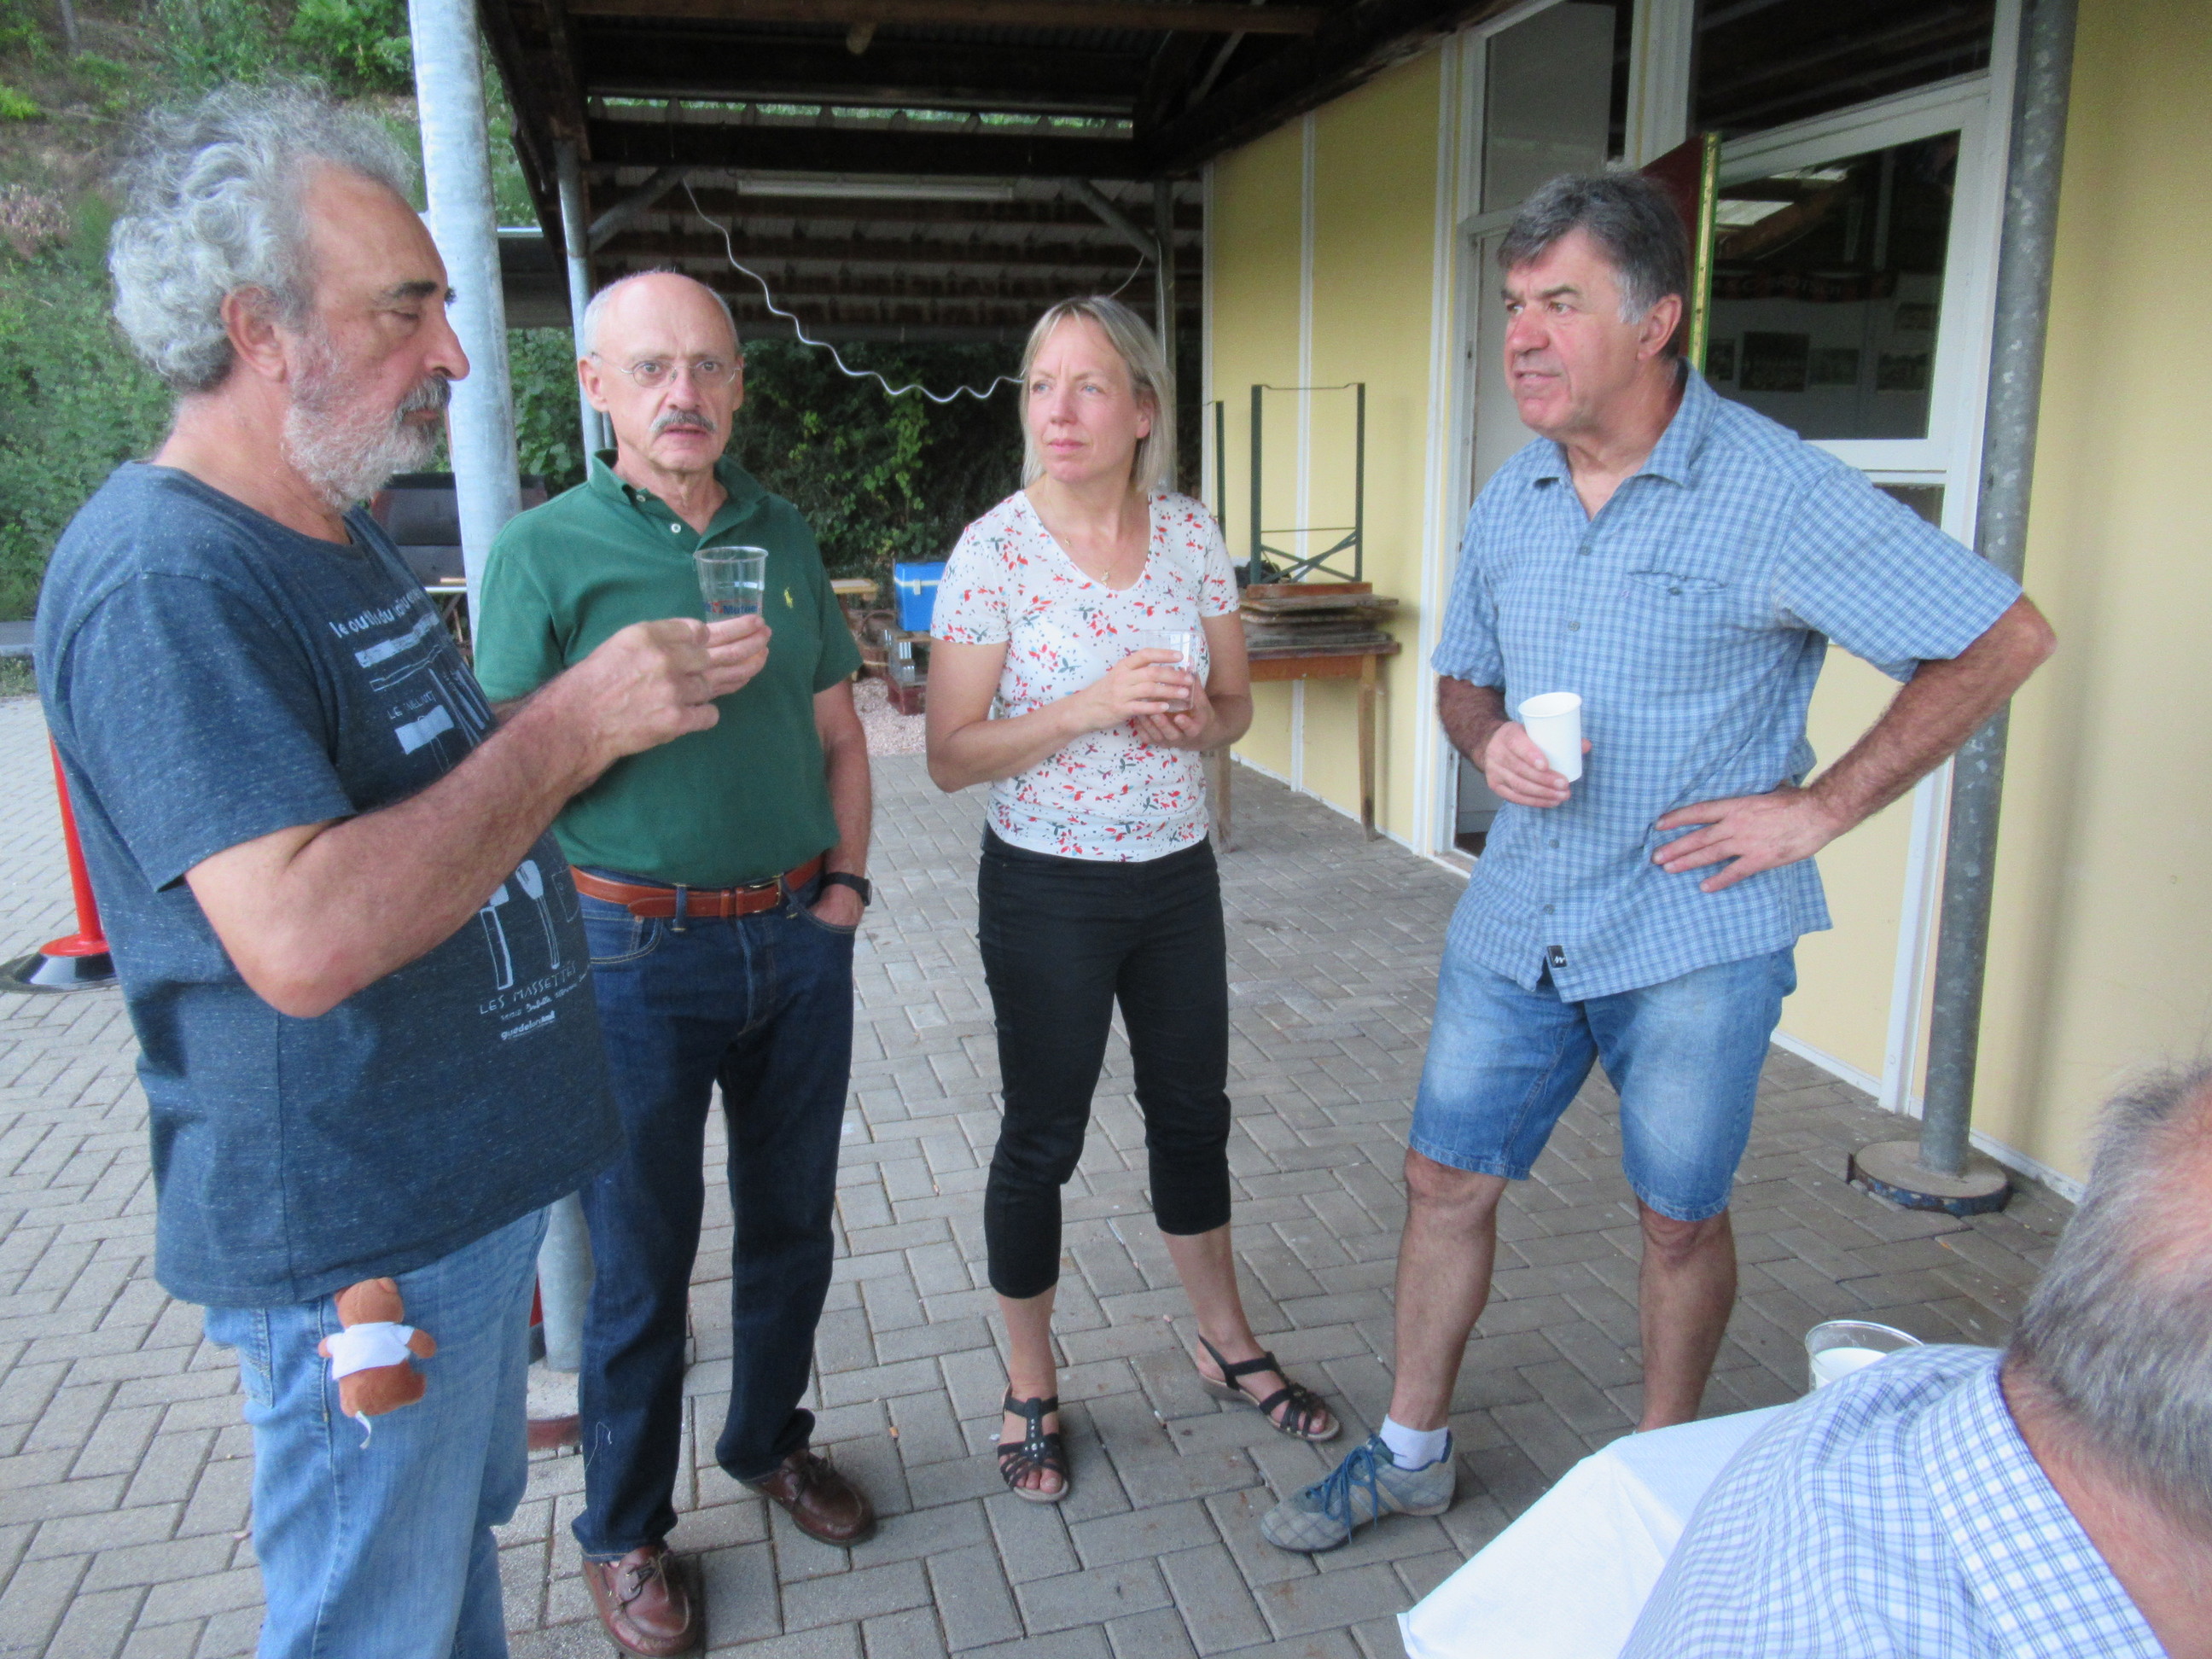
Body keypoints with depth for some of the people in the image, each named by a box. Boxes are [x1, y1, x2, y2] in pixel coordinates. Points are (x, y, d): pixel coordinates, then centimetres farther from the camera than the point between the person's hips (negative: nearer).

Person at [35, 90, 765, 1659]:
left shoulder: (343, 537, 10)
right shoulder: (161, 581, -23)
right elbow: (302, 939, -33)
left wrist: (630, 703, 4)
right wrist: (573, 723, -26)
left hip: (474, 1176, 9)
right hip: (356, 1234, -9)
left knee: (463, 1530, 26)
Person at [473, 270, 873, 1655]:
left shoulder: (784, 533, 7)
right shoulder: (548, 549, -7)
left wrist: (845, 881, 5)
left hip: (798, 940, 5)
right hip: (641, 952, -4)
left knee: (793, 1219, 17)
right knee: (643, 1253, 8)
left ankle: (770, 1440, 42)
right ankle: (625, 1531, 30)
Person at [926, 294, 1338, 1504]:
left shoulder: (1191, 535, -1)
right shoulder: (993, 551, -13)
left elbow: (1236, 703, 9)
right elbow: (950, 756, -13)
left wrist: (1197, 717, -15)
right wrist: (1092, 705, -25)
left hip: (1178, 875, 4)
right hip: (1047, 891, -4)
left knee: (1193, 1115, 18)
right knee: (1041, 1140, 8)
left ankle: (1227, 1345, 40)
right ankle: (1031, 1393, 30)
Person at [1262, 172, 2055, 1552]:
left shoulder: (1774, 491, -14)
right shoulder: (1512, 497, 5)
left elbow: (2004, 637, -10)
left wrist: (1819, 808, -12)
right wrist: (1490, 740, -7)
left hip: (1695, 934, -5)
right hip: (1519, 920, 5)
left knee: (1680, 1220, 12)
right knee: (1447, 1178, 11)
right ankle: (1412, 1450, 32)